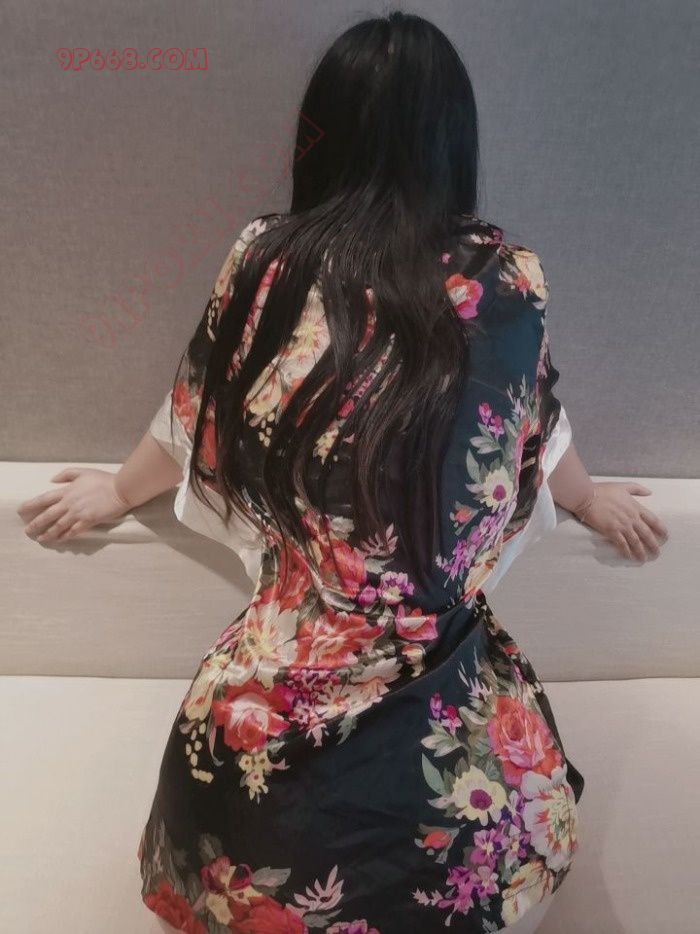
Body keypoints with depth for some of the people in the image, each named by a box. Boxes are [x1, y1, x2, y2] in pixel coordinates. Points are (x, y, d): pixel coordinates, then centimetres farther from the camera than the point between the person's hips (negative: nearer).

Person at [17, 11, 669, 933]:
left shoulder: (268, 258, -5)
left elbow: (193, 422, 9)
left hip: (269, 707, 0)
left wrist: (117, 490, 31)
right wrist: (592, 500, 35)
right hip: (445, 724, 1)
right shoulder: (508, 280, -4)